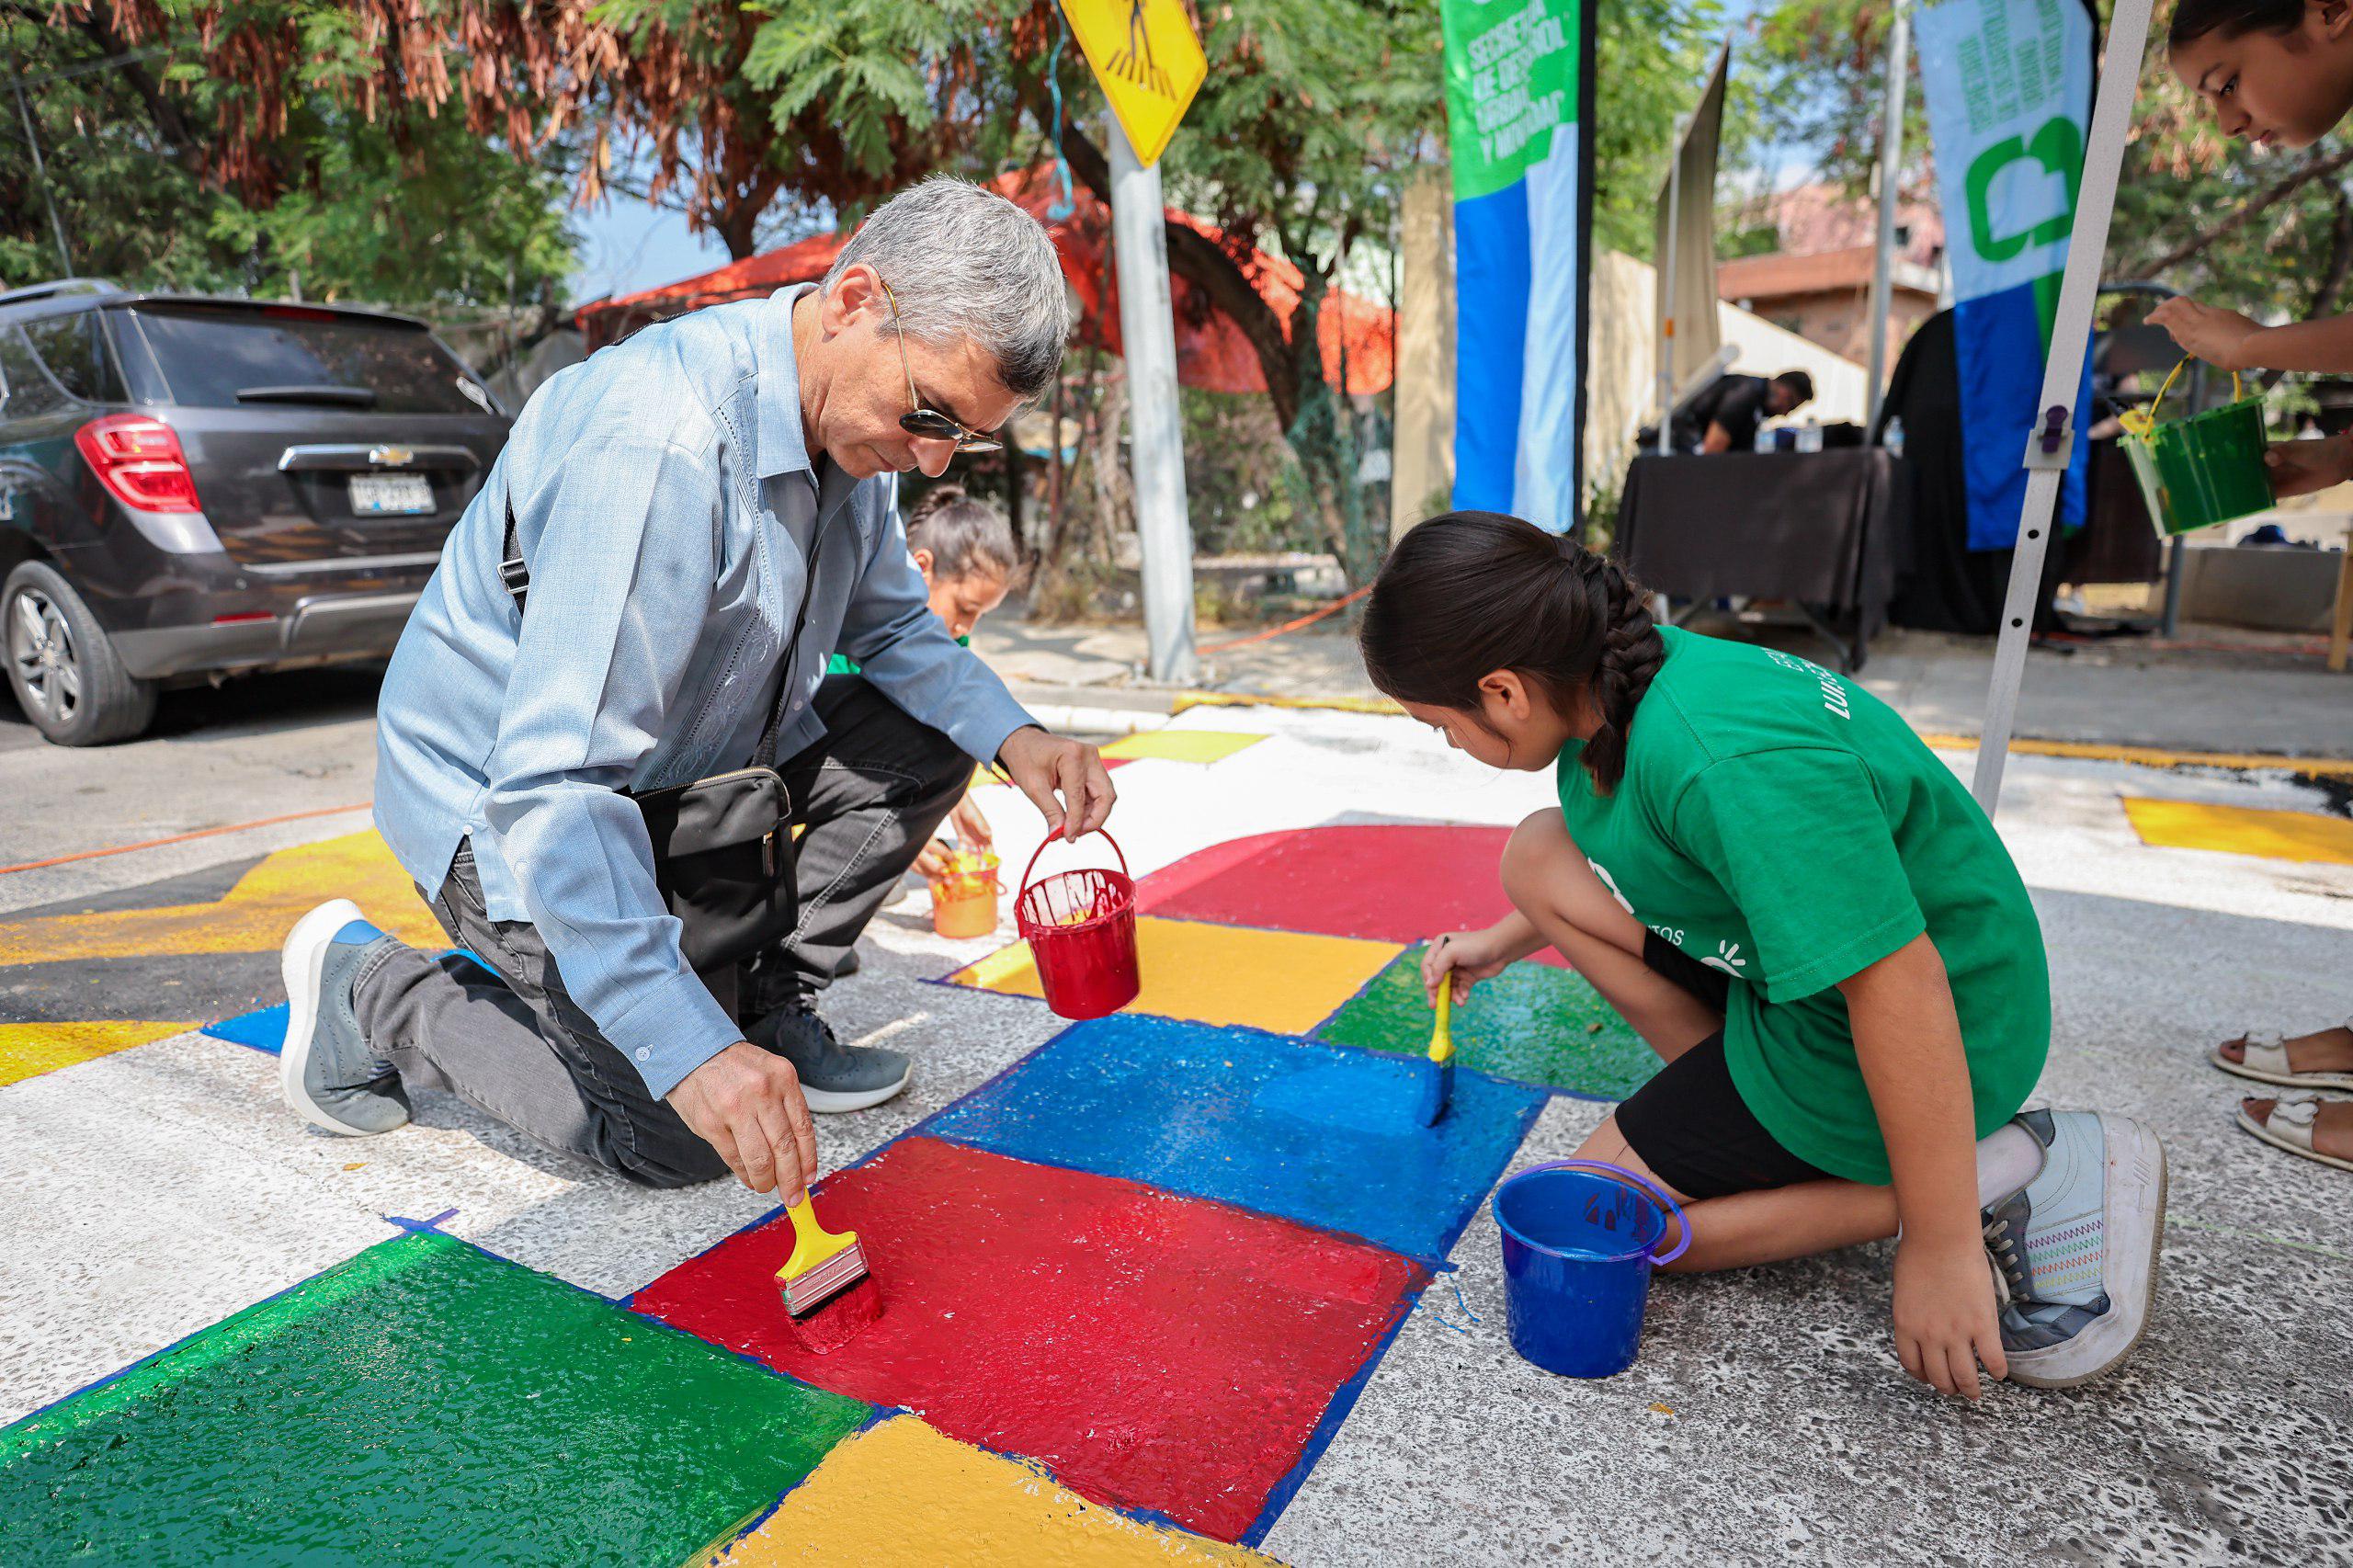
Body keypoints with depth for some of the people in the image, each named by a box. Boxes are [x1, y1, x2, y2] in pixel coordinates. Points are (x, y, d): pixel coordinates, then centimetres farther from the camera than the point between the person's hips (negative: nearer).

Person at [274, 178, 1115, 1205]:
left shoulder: (853, 419, -6)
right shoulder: (661, 439, -34)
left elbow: (895, 630, 7)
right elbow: (552, 781, -37)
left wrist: (1015, 738, -13)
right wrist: (689, 1051, -42)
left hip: (678, 757, 8)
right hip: (507, 796, -8)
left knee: (925, 739, -6)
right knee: (679, 1140, -14)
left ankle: (766, 1007, 7)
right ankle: (368, 990, 7)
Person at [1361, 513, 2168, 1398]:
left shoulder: (1728, 762, -36)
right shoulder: (1619, 680, -5)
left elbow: (1900, 988, -33)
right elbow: (1614, 855, 16)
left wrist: (1942, 1248, -24)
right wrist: (1503, 943, 24)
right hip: (1789, 957, 9)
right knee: (1537, 857, 2)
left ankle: (2004, 1177, -2)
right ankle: (1722, 1097, 5)